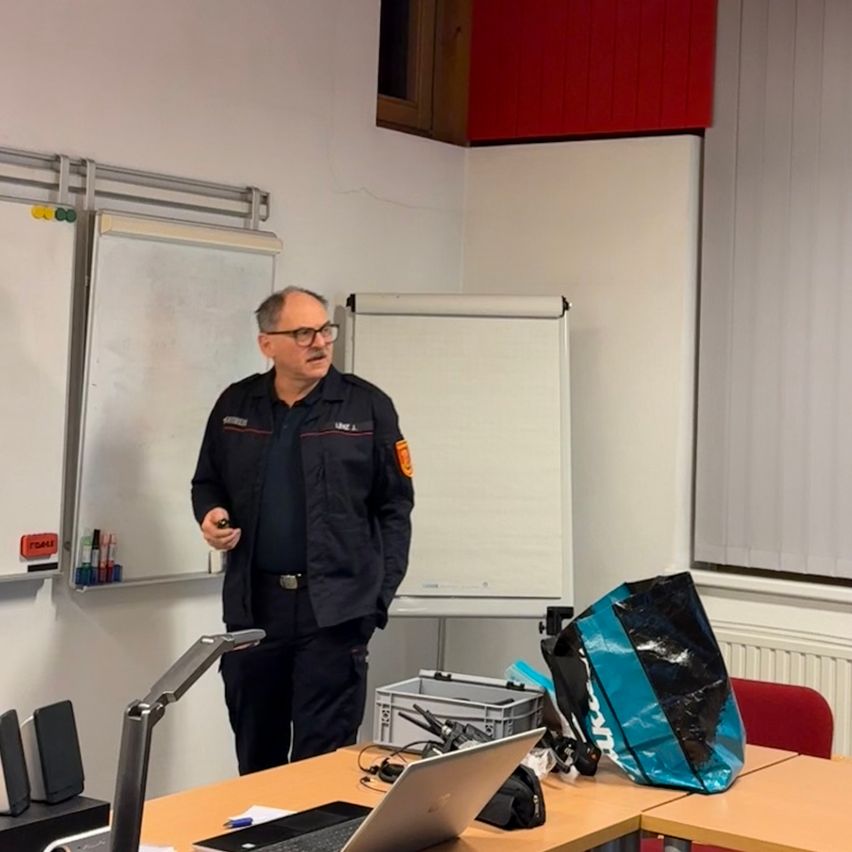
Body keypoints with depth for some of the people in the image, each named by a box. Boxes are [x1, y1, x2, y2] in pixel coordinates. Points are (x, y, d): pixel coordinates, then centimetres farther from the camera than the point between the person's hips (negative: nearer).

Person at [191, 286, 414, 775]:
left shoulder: (368, 406, -2)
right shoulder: (235, 406, 7)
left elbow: (395, 508, 0)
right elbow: (208, 482, 20)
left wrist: (378, 596, -6)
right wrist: (210, 515, -3)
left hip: (335, 609, -3)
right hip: (253, 606, 4)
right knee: (255, 759, 14)